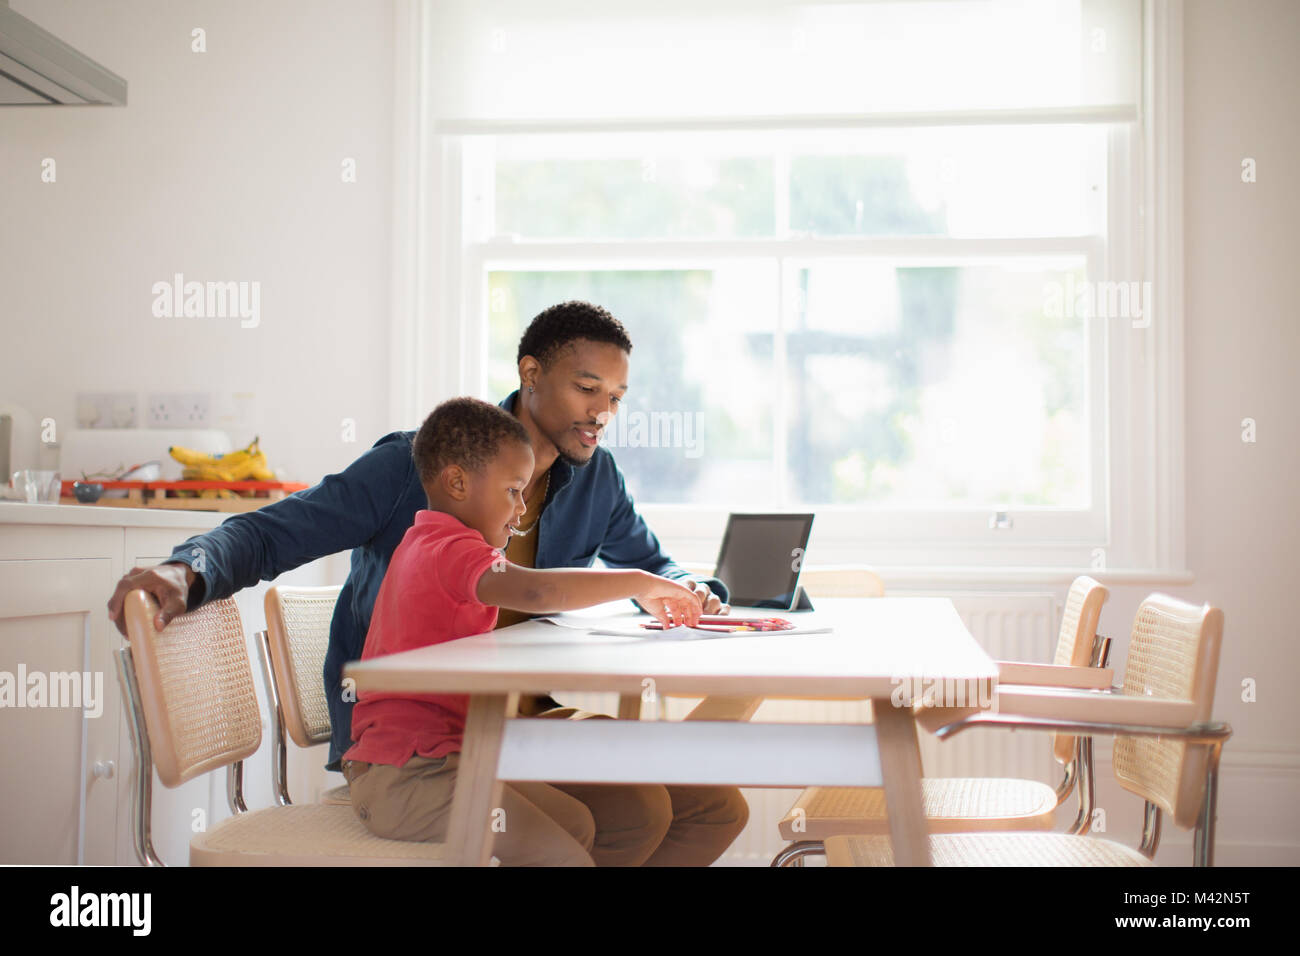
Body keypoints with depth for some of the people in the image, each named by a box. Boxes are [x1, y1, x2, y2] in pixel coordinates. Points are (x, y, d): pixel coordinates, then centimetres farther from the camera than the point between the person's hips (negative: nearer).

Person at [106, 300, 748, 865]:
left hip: (523, 712, 8)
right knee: (636, 813, -24)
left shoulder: (596, 479, 6)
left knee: (717, 809, 1)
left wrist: (689, 593, -3)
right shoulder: (411, 465, -12)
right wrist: (187, 571, -35)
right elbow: (269, 533, -13)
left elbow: (651, 563, 23)